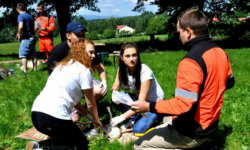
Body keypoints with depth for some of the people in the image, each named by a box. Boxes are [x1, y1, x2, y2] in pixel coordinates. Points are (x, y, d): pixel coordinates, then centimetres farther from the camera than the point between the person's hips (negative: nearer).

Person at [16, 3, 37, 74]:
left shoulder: (20, 16, -10)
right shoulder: (30, 16, 14)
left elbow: (21, 26, -27)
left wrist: (19, 35, -10)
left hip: (26, 38, -7)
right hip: (33, 37, 7)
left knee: (23, 55, 1)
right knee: (33, 55, 13)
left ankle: (25, 71, -1)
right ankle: (35, 69, 18)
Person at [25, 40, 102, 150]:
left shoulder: (62, 65, 24)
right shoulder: (84, 70, -1)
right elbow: (90, 103, 8)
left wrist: (87, 115, 35)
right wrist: (96, 120, 26)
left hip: (36, 113, 9)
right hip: (54, 116, -9)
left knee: (64, 139, 27)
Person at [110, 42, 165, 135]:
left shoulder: (145, 72, -31)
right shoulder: (122, 69, -13)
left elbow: (141, 102, -30)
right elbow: (115, 87, -2)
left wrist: (122, 117, -31)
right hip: (138, 98, 6)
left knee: (138, 129, -24)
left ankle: (153, 117, 5)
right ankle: (133, 119, -1)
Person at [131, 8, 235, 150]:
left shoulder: (191, 61, -27)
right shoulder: (220, 53, -1)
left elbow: (182, 105, -30)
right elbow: (229, 82, 15)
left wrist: (148, 106, -21)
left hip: (191, 132, -9)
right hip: (209, 125, 9)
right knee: (167, 120, 33)